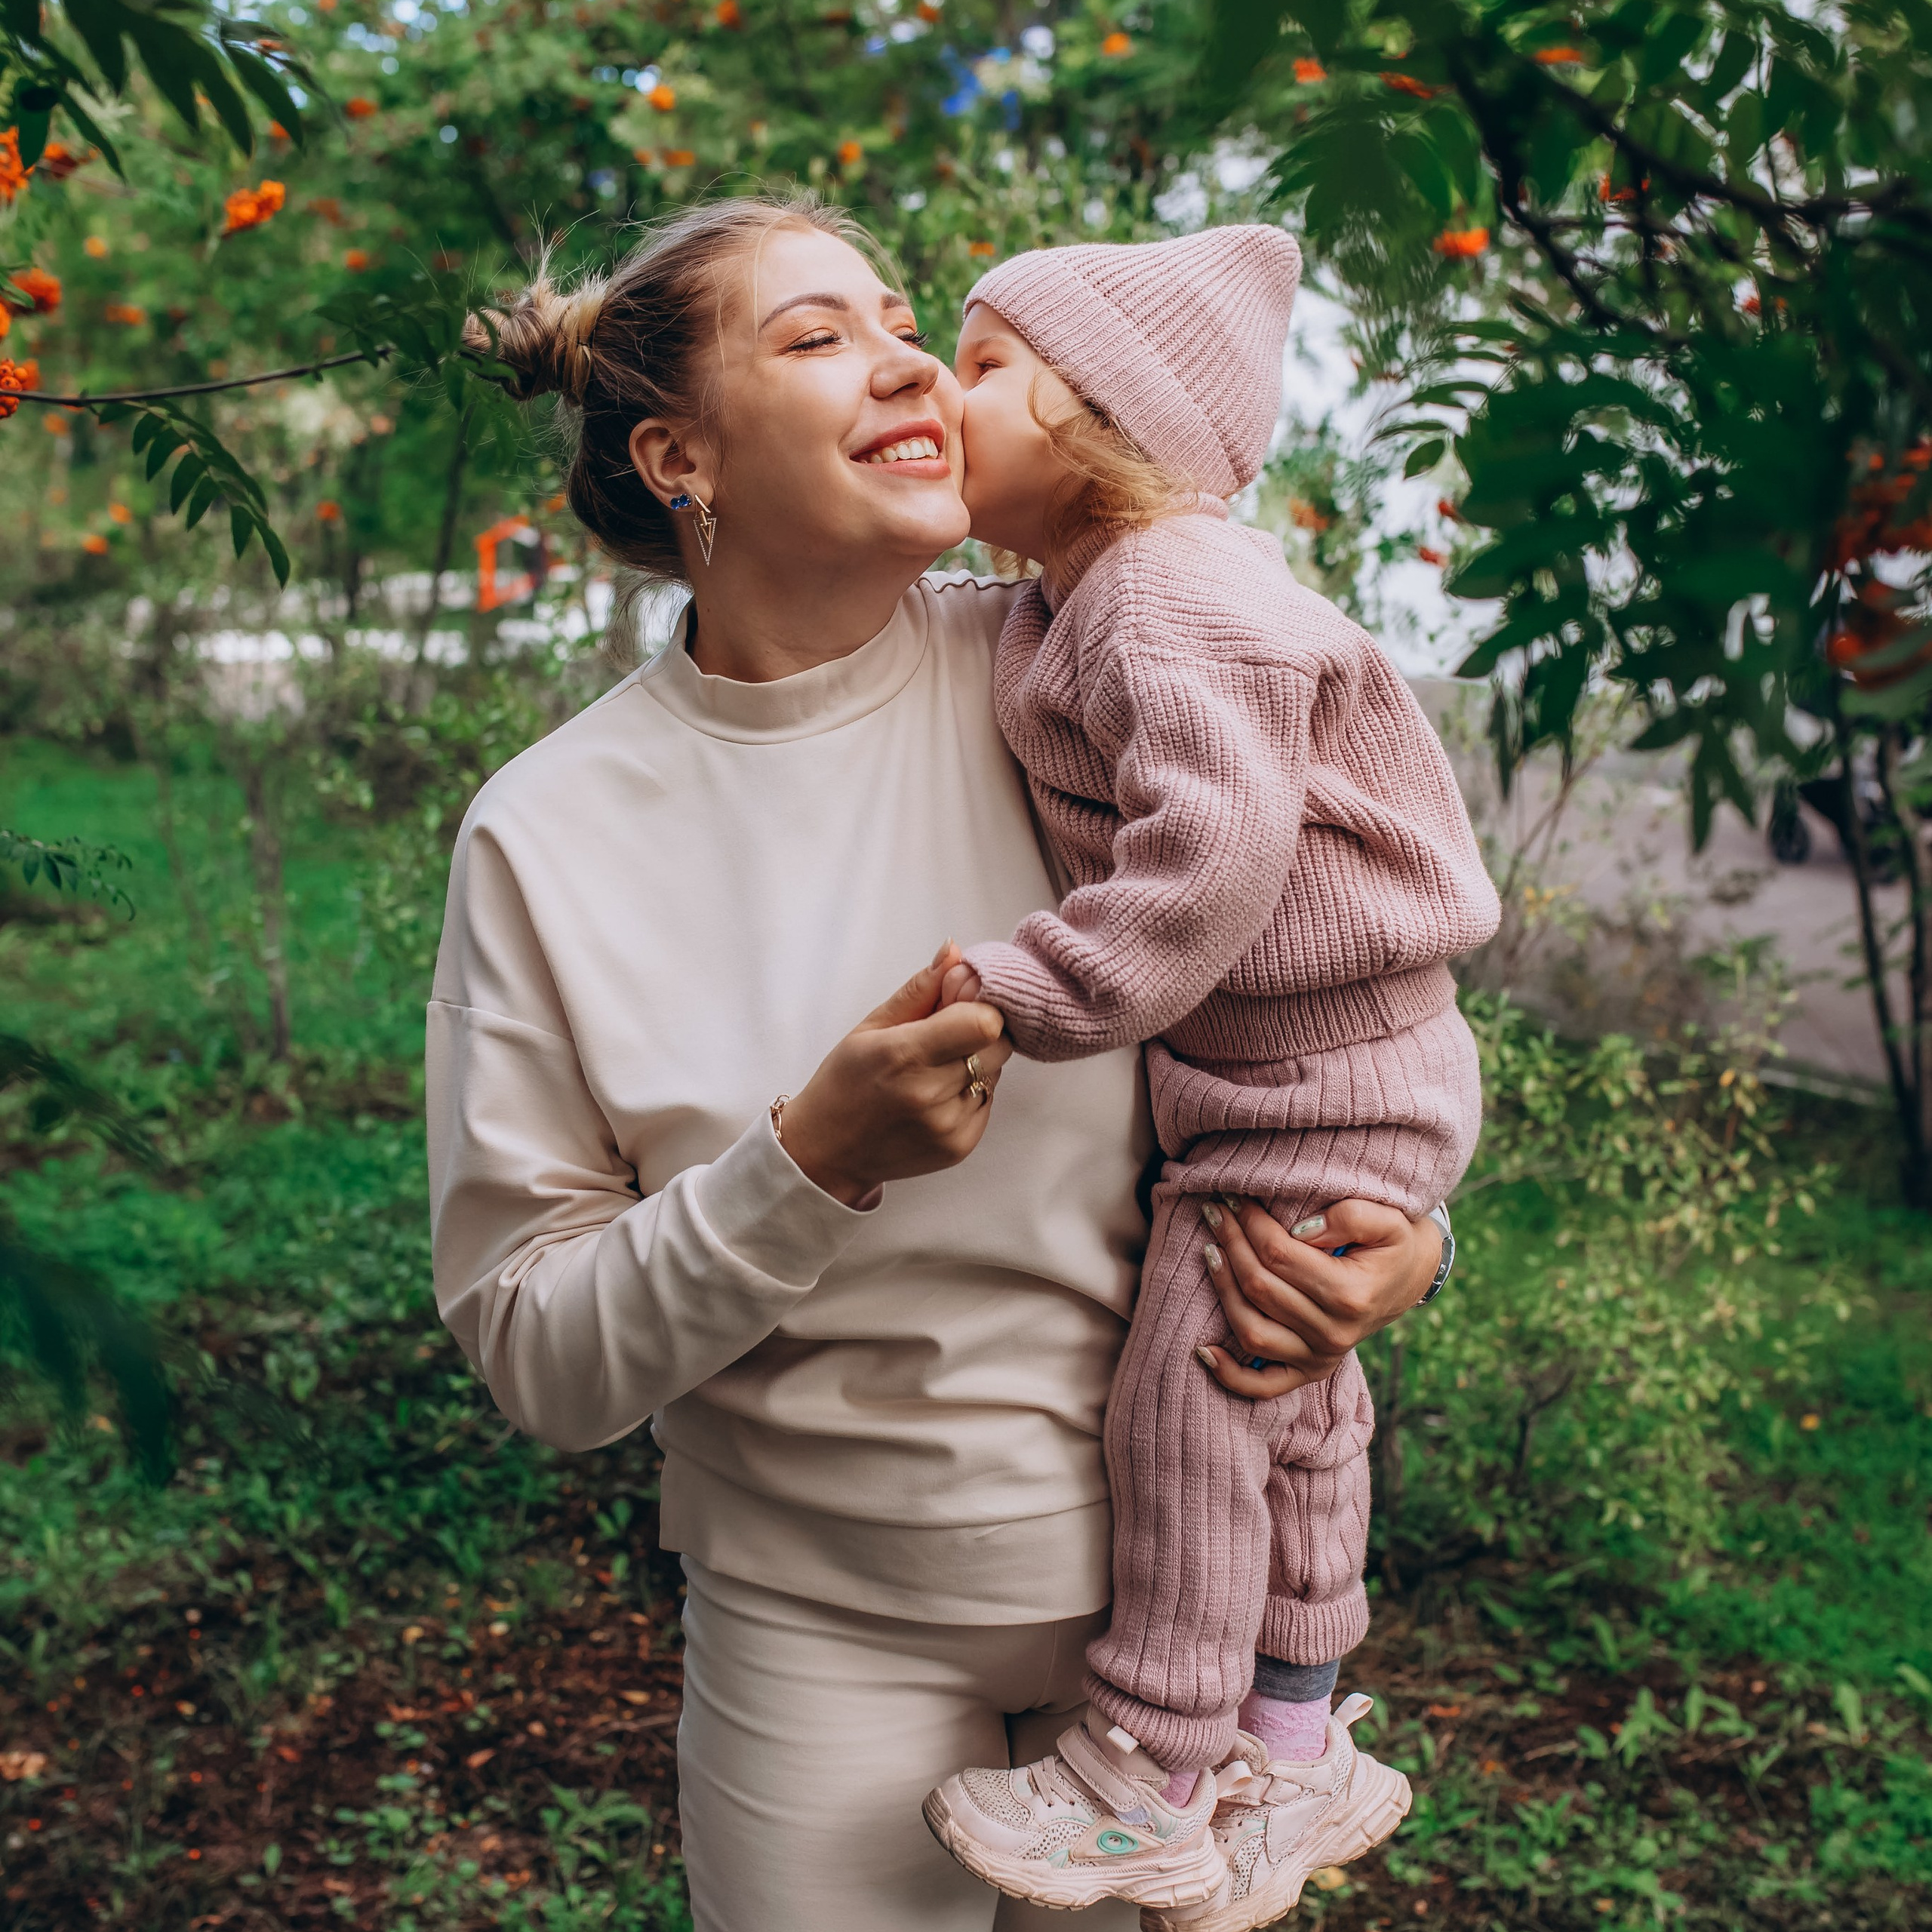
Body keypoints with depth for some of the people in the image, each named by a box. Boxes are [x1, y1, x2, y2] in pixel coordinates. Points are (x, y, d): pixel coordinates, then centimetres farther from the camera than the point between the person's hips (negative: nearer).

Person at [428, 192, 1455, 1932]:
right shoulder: (553, 837, -11)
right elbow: (539, 1358, -11)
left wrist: (1404, 1221, -12)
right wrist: (815, 1160, -26)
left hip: (1181, 1573, 2)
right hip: (825, 1637, -1)